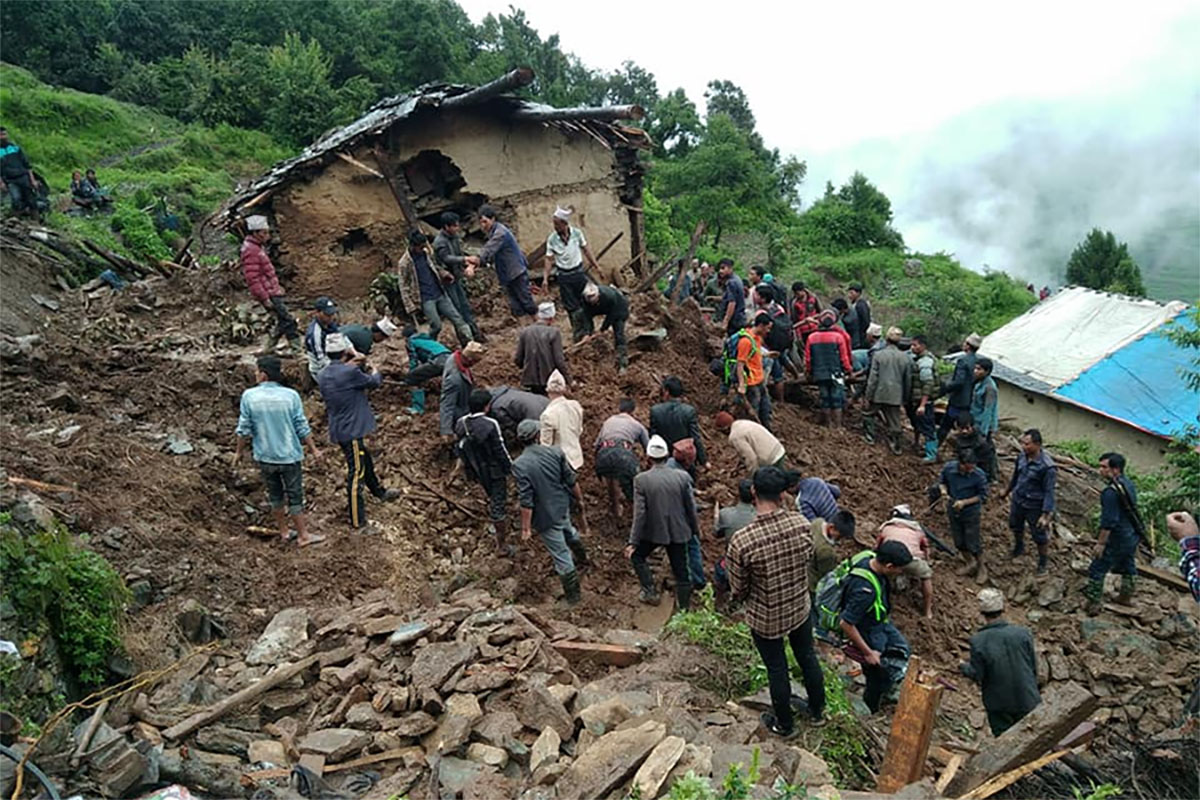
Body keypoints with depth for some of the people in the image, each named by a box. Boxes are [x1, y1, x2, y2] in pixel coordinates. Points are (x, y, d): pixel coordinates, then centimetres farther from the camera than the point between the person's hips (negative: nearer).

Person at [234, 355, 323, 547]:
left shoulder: (249, 396, -12)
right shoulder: (290, 395, -13)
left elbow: (244, 429, -6)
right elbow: (302, 428, -8)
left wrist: (239, 451, 10)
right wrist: (314, 449, 5)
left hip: (264, 456, 2)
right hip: (289, 455, -1)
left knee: (275, 494, 19)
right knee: (295, 495, 10)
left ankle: (283, 532, 32)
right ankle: (303, 535, 21)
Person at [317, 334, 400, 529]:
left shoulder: (323, 376, 2)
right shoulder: (350, 373, -21)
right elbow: (374, 382, -5)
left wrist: (348, 365, 21)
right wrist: (375, 372, 16)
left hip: (338, 430, 9)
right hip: (351, 431, -9)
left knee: (365, 461, 28)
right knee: (355, 473, -3)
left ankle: (380, 491, 50)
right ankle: (358, 522, 2)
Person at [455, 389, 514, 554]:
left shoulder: (460, 424, -8)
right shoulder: (491, 425, -27)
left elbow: (461, 448, 3)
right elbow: (500, 450, -20)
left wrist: (469, 466, 16)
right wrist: (510, 467, -5)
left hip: (476, 471, 6)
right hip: (495, 471, -6)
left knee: (492, 498, 30)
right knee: (499, 504, 5)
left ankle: (493, 525, 50)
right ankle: (502, 545, 13)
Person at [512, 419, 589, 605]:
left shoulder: (520, 465, -25)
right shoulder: (555, 452, -13)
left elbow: (526, 501, -24)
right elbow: (571, 480, -3)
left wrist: (526, 528, -14)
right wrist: (580, 499, 14)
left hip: (545, 516, -5)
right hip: (563, 506, 5)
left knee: (560, 554, 10)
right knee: (567, 529, 36)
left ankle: (572, 595, 26)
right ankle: (582, 557, 63)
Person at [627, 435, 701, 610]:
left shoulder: (641, 480, -16)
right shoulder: (682, 476, -11)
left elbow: (639, 513, -15)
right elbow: (691, 507, -2)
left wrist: (633, 542, -8)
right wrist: (696, 529, 14)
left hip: (652, 531, -2)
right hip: (678, 531, 2)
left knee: (636, 556, 26)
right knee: (681, 570, 15)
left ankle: (650, 592, 26)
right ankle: (684, 607, 25)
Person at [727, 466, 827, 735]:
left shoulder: (742, 541, -32)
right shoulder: (802, 524, -20)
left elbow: (738, 590, -17)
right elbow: (808, 558, 0)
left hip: (765, 618, -3)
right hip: (800, 608, 3)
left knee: (777, 669, 19)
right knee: (807, 657, 27)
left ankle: (784, 724, 42)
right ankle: (817, 711, 50)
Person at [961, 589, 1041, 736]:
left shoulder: (978, 641, -20)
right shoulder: (1023, 634, -15)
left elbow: (977, 675, -12)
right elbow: (1033, 666, -5)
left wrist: (964, 667, 10)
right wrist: (1032, 688, 14)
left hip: (998, 703, -1)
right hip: (1026, 698, 1)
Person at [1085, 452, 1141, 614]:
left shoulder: (1111, 492, -26)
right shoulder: (1129, 485, 4)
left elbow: (1108, 521, -26)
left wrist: (1101, 543, -19)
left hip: (1117, 540, -9)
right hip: (1132, 537, 9)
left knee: (1097, 570, 0)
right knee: (1128, 567, 24)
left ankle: (1094, 605, 4)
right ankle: (1126, 597, 42)